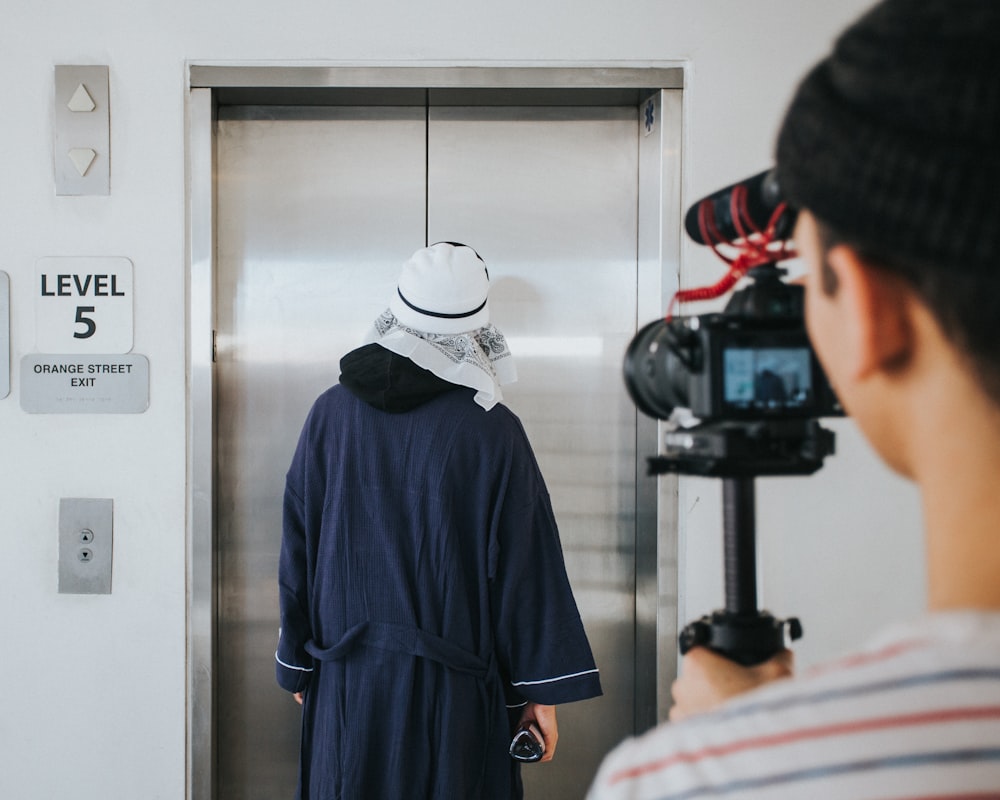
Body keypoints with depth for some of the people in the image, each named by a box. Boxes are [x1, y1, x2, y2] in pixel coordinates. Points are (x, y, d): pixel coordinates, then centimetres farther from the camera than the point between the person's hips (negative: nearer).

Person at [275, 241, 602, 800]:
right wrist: (544, 689, -1)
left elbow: (298, 548, 2)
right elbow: (526, 566, -9)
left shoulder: (332, 413, -3)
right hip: (453, 690, -3)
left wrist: (298, 665, 13)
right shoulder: (493, 430, -12)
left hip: (347, 687, 3)